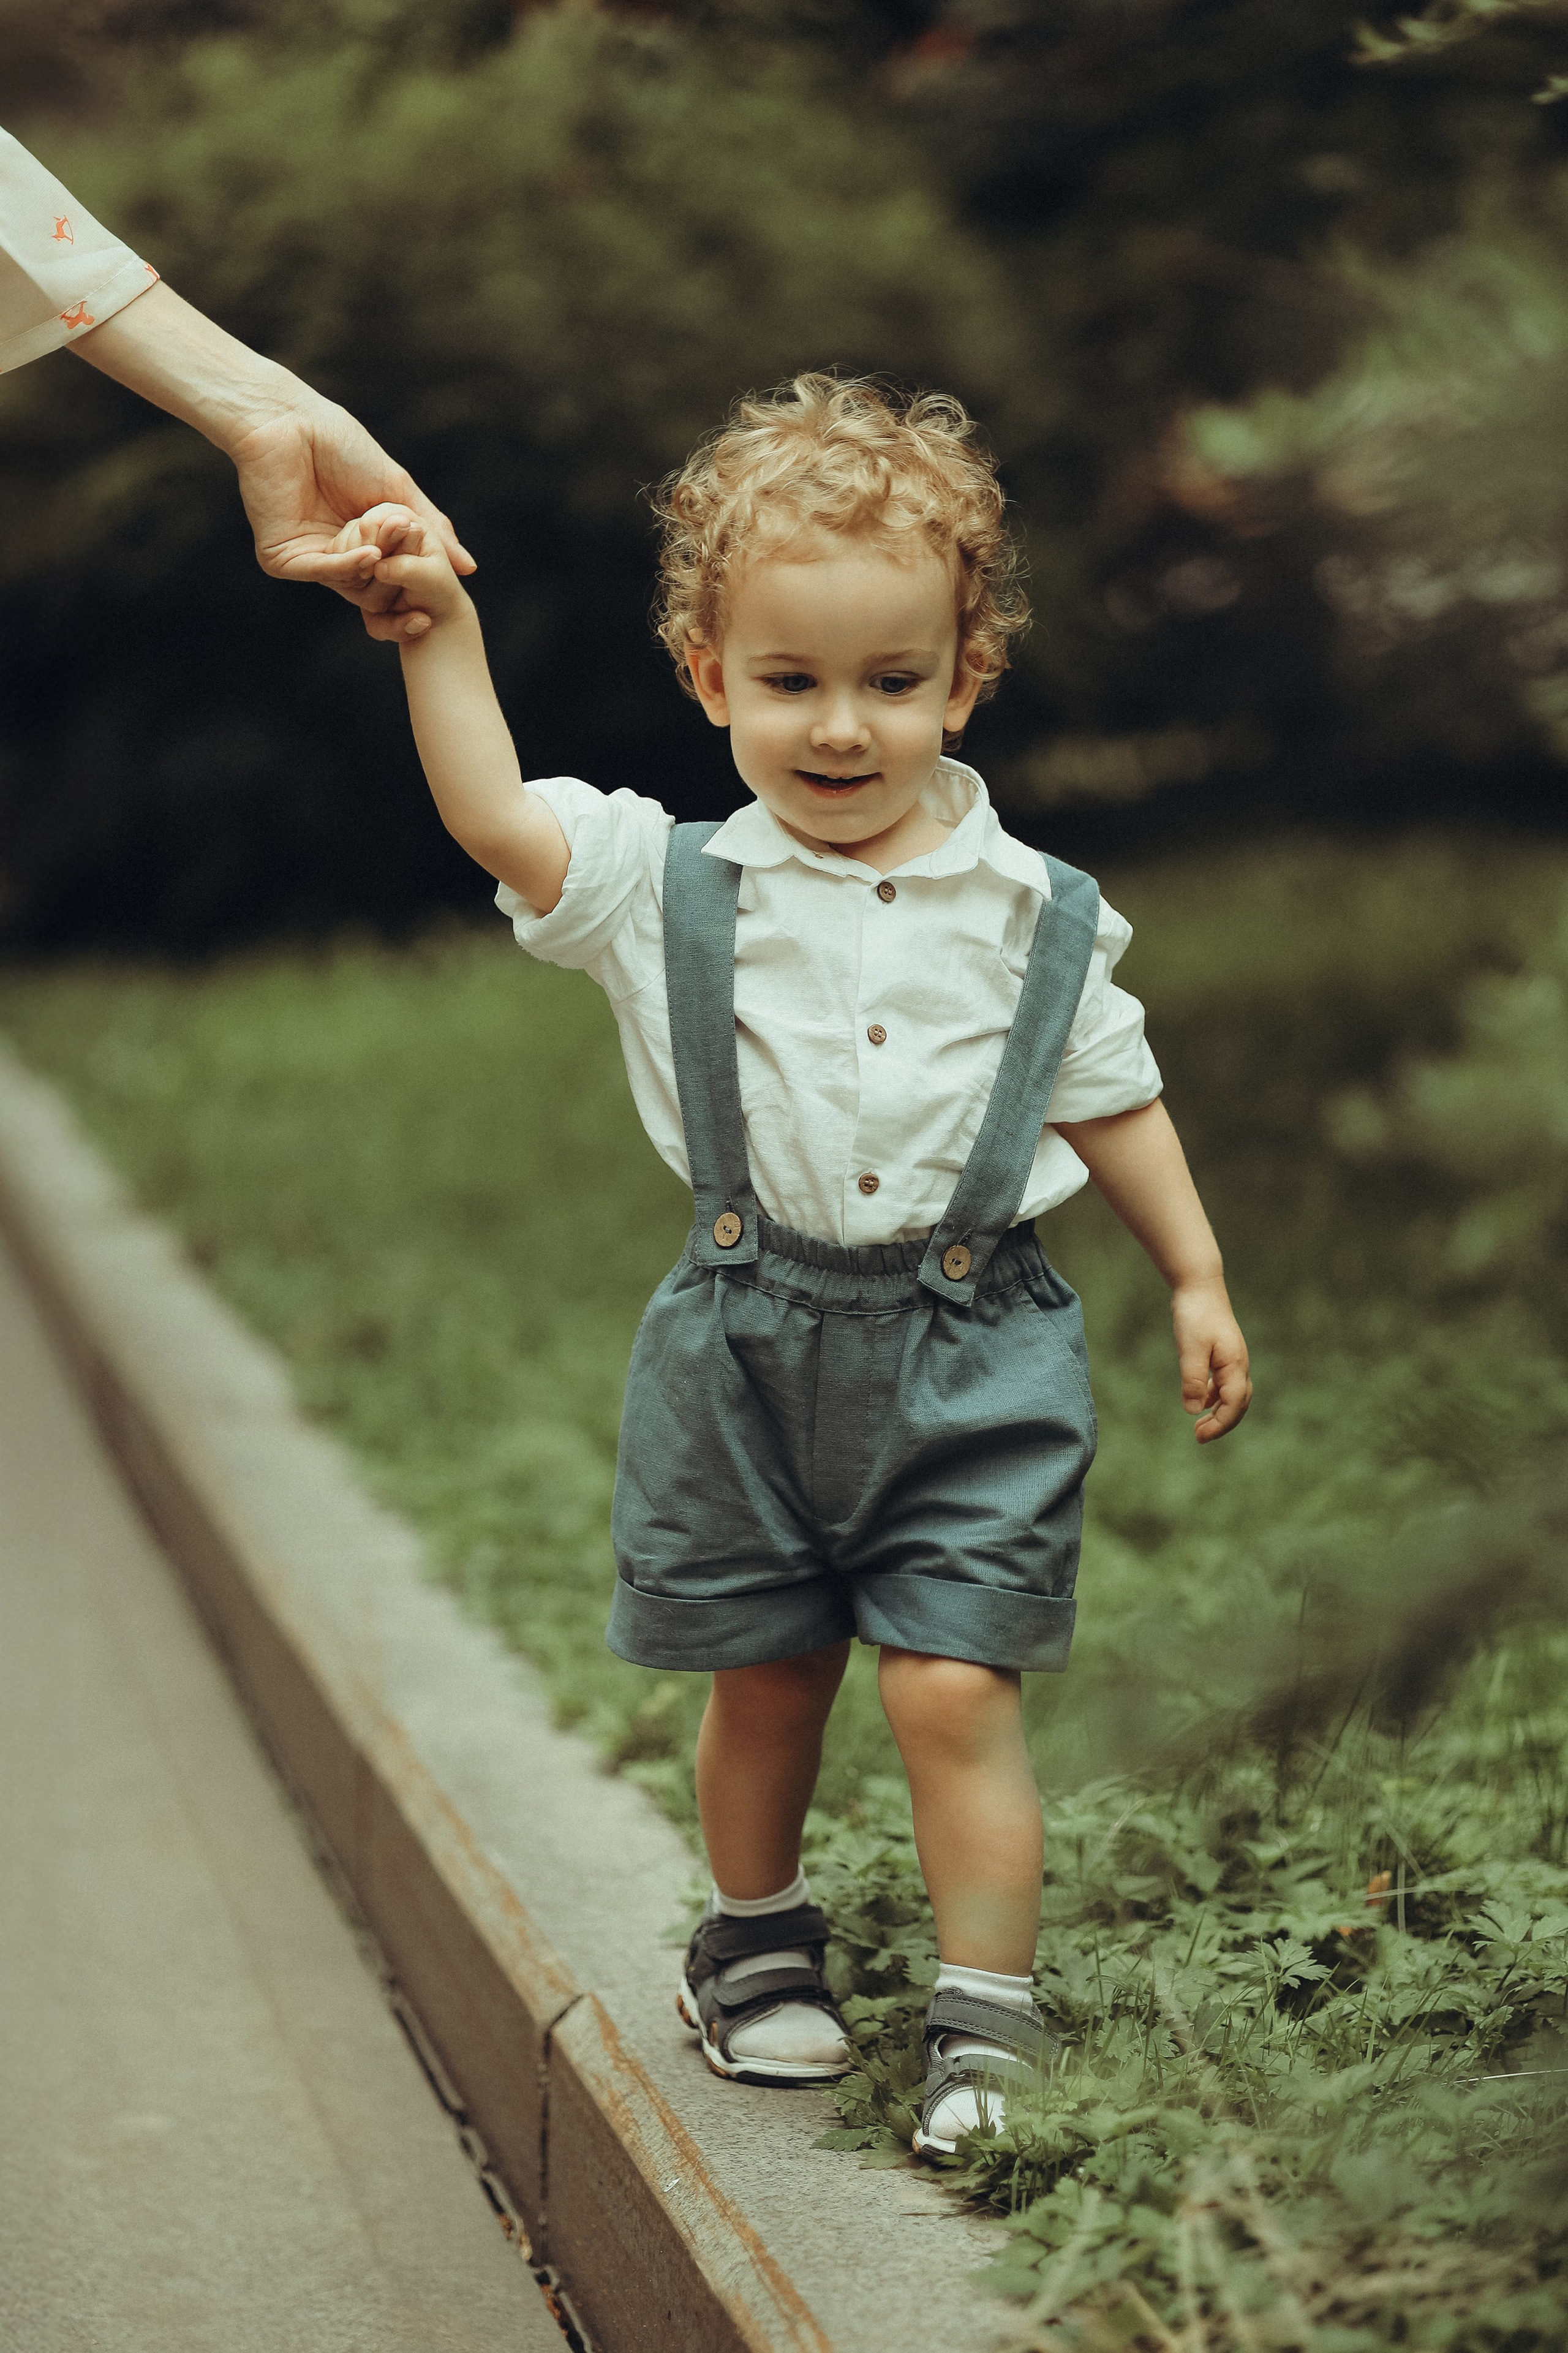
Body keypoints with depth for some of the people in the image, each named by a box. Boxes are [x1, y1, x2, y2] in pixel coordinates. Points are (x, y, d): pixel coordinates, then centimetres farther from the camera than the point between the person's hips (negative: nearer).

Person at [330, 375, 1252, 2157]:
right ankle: (756, 1939, 36)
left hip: (972, 1353, -1)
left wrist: (1196, 1277, 12)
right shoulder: (668, 888, -3)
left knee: (953, 1685, -7)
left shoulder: (1035, 917, 0)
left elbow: (1112, 1102, 10)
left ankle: (989, 2015, 4)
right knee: (764, 1676, 13)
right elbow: (493, 818, -14)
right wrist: (441, 629, -22)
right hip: (752, 1343, 1)